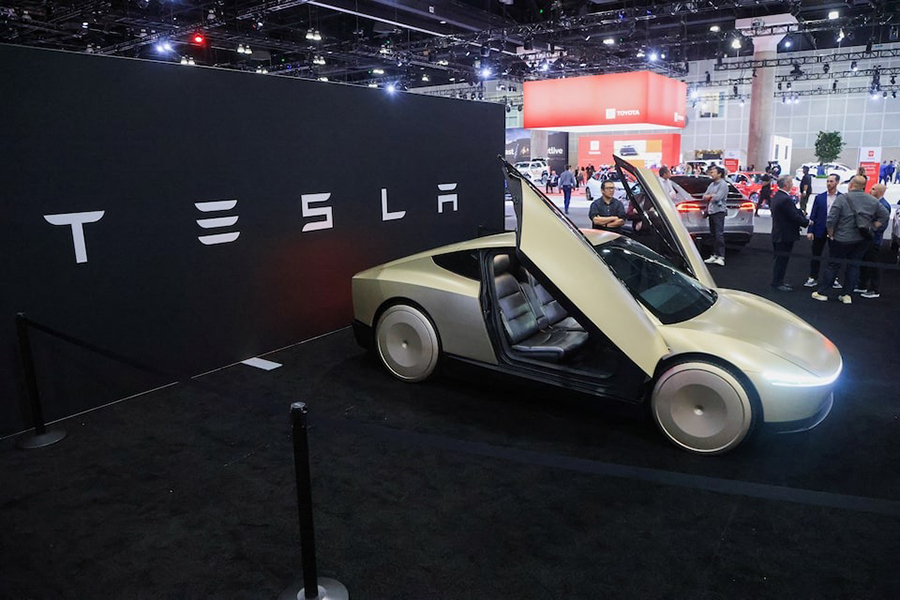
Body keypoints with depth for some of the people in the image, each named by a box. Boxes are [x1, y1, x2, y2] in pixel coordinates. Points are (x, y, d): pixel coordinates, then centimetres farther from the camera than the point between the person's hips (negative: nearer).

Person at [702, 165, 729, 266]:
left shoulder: (723, 185, -7)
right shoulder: (711, 185, 19)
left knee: (719, 234, -12)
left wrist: (709, 196, -1)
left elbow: (717, 198, -17)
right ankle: (715, 255, 14)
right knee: (713, 235, 9)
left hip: (719, 211, -8)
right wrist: (712, 195, -5)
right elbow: (704, 197, 13)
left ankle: (721, 257, -15)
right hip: (711, 211, 8)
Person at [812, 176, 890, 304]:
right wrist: (872, 229, 14)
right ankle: (846, 295, 13)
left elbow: (831, 221, -15)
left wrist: (831, 235, 0)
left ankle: (821, 292, 9)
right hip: (863, 240, 4)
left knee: (833, 265, 4)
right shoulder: (873, 200, 3)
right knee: (854, 265, 11)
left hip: (843, 239, -4)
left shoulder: (842, 198, -12)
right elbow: (885, 216, 10)